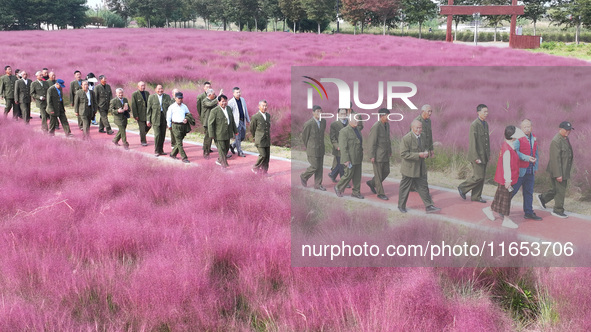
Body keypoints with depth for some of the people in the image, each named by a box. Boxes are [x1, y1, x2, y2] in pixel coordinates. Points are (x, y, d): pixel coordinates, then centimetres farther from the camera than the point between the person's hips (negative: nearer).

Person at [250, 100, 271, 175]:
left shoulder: (268, 115, 10)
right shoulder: (255, 117, -9)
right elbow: (252, 129, 2)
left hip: (267, 140, 6)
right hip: (260, 140, -6)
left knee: (267, 156, 4)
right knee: (263, 155, -13)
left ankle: (264, 171, 14)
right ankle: (255, 168, 7)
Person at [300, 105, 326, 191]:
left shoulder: (323, 121, 0)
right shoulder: (308, 124, -19)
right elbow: (304, 137, -6)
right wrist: (308, 148, 6)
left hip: (321, 148, 6)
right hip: (312, 149, -6)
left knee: (320, 167, 8)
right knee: (314, 167, -3)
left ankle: (317, 185, 17)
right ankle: (303, 176, 23)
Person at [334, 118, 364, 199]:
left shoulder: (357, 130, 12)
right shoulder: (344, 131, -15)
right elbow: (343, 147, -19)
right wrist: (346, 160, -23)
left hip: (357, 159, 8)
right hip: (349, 158, -8)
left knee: (357, 175, 7)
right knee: (349, 175, -2)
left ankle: (356, 192, 15)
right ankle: (338, 187, 18)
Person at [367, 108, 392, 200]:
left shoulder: (387, 124, 7)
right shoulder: (376, 126, -19)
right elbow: (372, 142, -17)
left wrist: (390, 150, 20)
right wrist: (371, 156, -18)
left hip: (385, 154, 8)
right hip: (378, 155, -8)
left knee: (386, 171, 14)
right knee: (378, 174, 2)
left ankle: (371, 183, 32)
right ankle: (380, 193, 13)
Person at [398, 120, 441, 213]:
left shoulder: (422, 137, 7)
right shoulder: (406, 138, -18)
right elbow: (404, 154, -22)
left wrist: (426, 153, -2)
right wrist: (418, 155, -26)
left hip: (421, 169, 7)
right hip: (409, 168, -7)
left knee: (423, 187, 7)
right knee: (405, 188, 7)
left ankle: (429, 206, 11)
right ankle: (401, 206, 23)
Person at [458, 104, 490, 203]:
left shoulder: (486, 124, 11)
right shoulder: (474, 125, -17)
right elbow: (473, 142, -19)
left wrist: (489, 153, 16)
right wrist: (476, 158, -20)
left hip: (484, 155, 9)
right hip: (477, 155, -9)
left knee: (482, 177, 10)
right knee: (478, 177, -7)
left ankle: (476, 196, 19)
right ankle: (462, 188, 11)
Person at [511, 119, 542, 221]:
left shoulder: (533, 137, 11)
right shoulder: (518, 138, -13)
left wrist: (535, 166, 17)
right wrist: (527, 158, -30)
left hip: (530, 170, 7)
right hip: (520, 170, -7)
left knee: (529, 192, 12)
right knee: (512, 190, -1)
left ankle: (529, 212, 20)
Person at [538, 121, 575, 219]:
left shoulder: (565, 139, 12)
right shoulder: (556, 141, -20)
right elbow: (555, 159, -23)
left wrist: (566, 172, 22)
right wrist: (558, 174, -24)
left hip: (564, 171, 10)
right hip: (558, 171, -10)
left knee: (557, 189, 17)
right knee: (560, 191, 0)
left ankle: (542, 198, 33)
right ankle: (558, 210, 13)